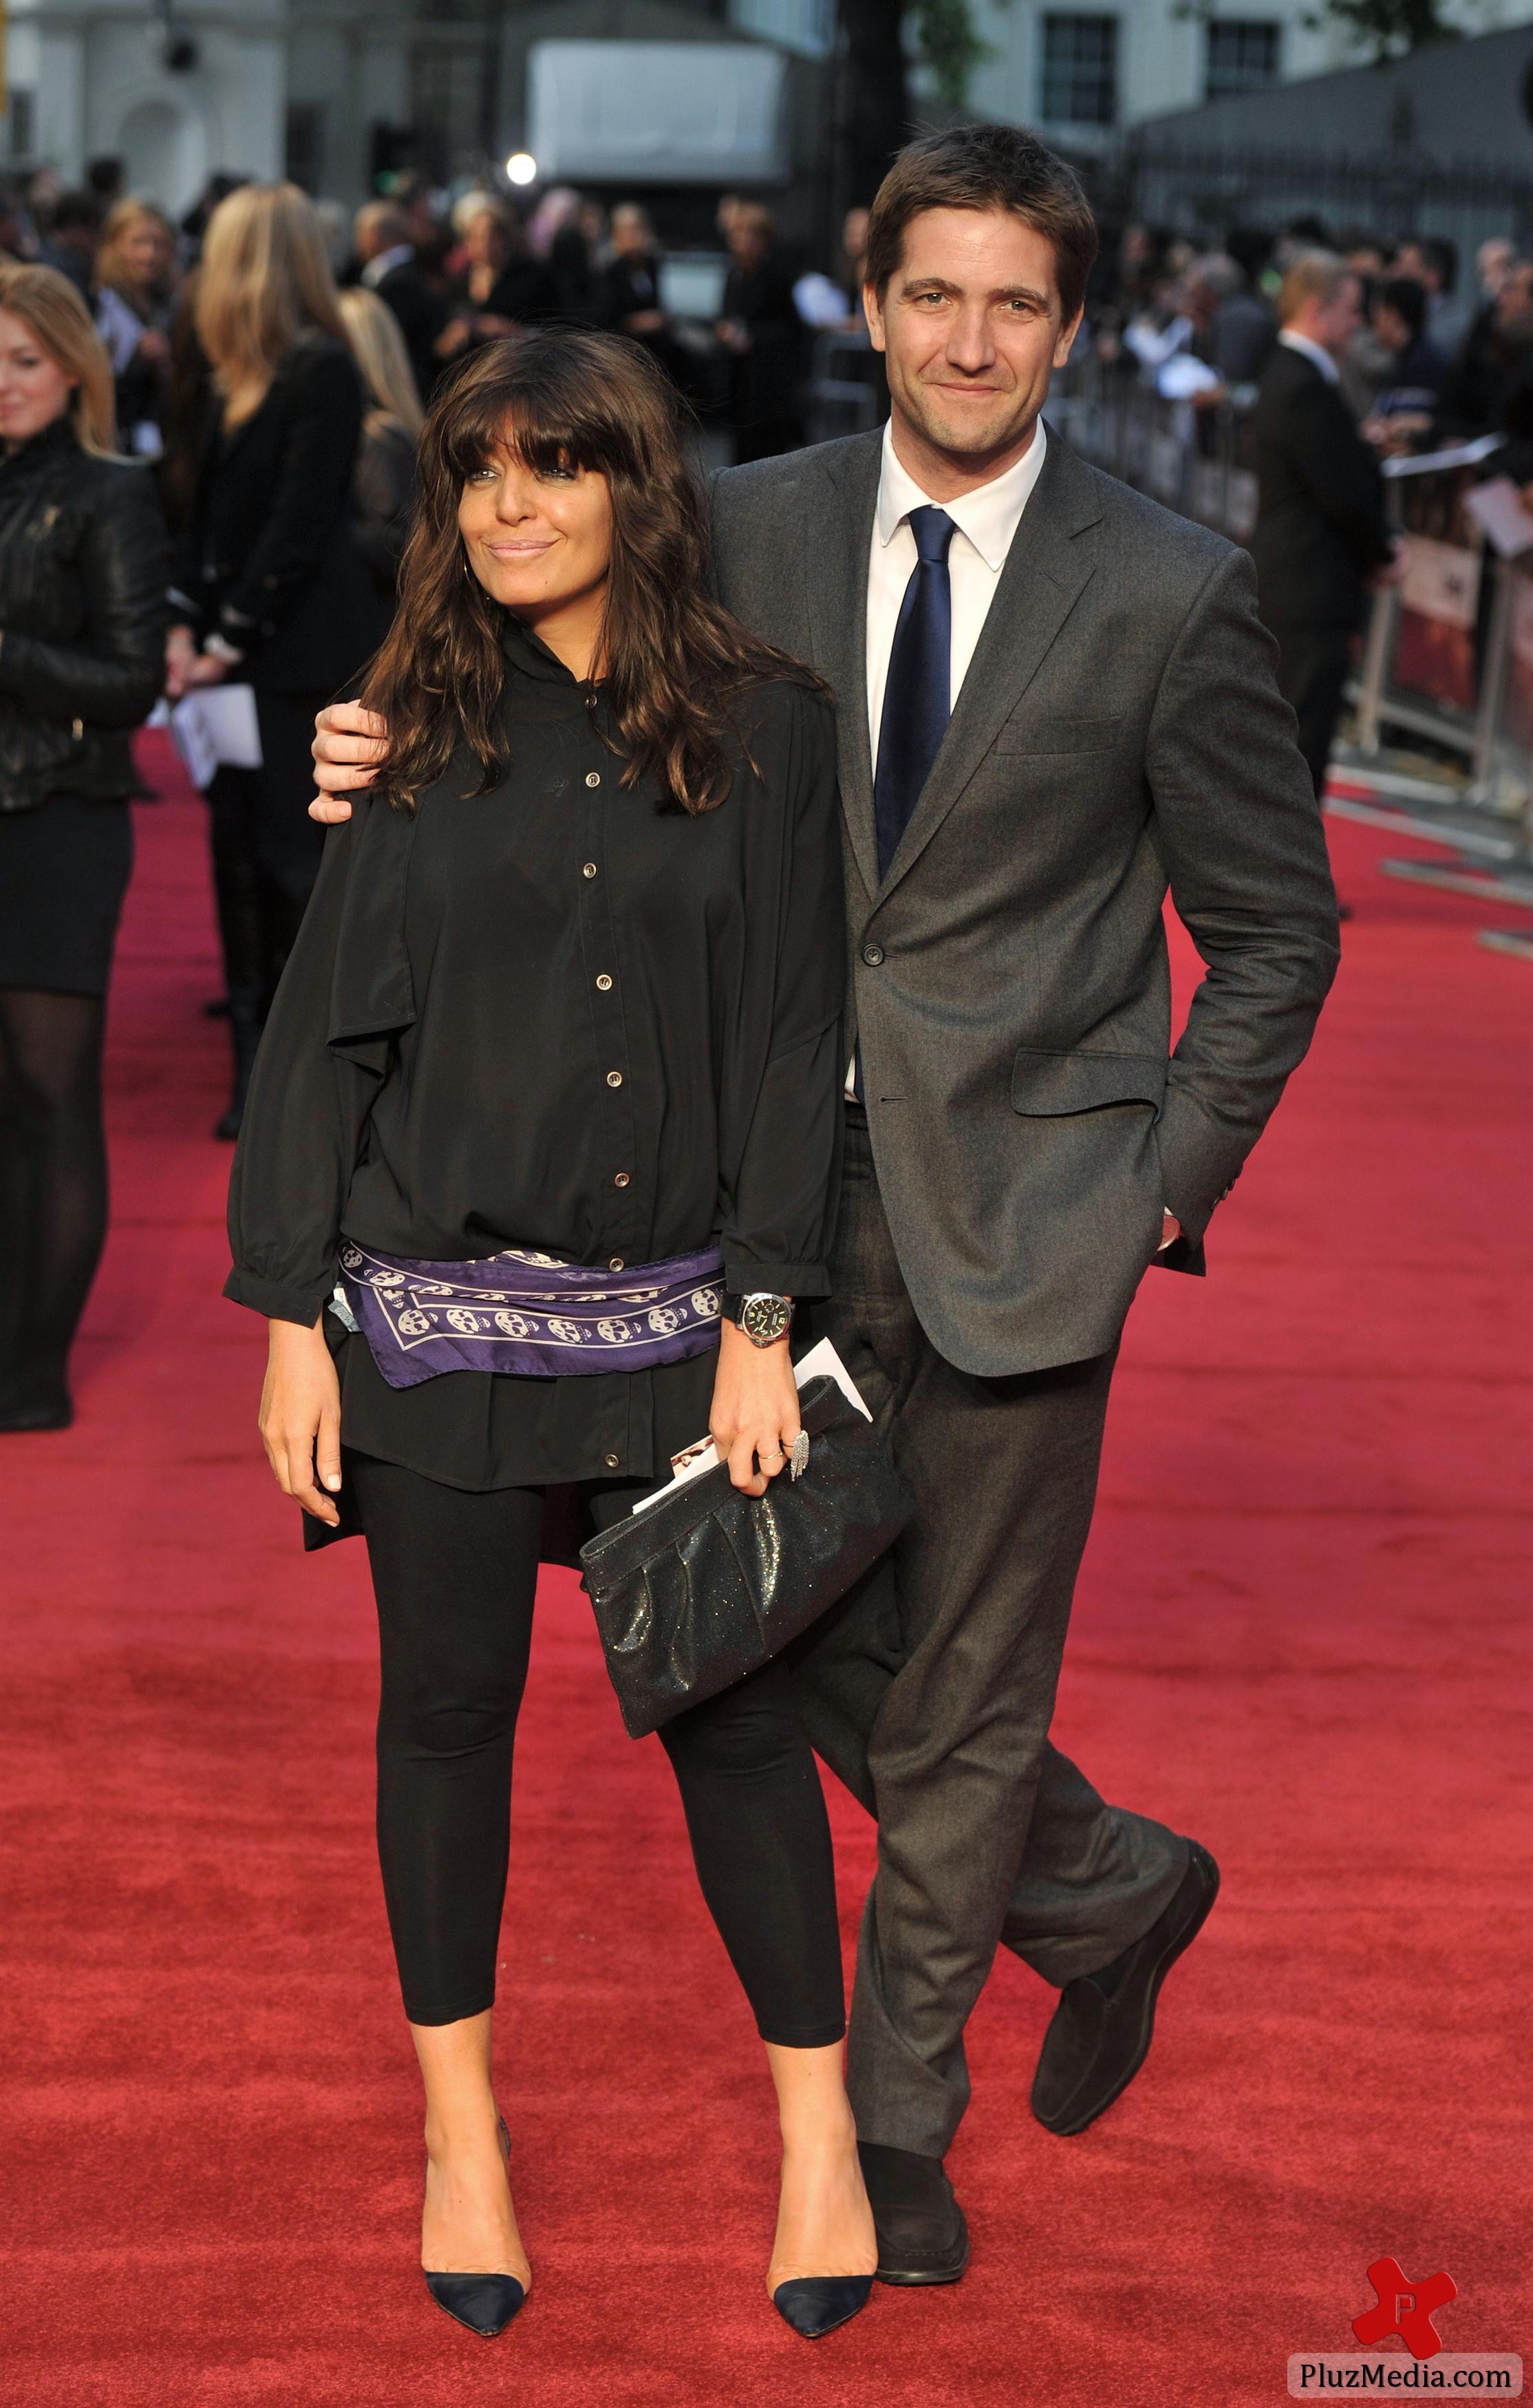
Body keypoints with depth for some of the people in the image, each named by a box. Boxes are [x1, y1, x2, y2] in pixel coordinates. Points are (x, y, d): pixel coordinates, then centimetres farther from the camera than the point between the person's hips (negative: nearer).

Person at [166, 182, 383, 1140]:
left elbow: (299, 528, -17)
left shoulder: (323, 372, -14)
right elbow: (211, 510, 12)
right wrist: (186, 624, 1)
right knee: (244, 856, 12)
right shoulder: (247, 377, 12)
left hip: (305, 656, -8)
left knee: (294, 864, -5)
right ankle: (260, 1065, 21)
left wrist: (232, 641, -15)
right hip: (241, 652, 8)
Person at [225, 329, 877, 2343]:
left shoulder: (762, 723, -1)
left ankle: (821, 2125, 18)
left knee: (730, 1698, 3)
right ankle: (461, 2131, 24)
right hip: (438, 1298, 1)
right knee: (449, 1704, 9)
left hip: (671, 1307, -1)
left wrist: (765, 1316, -6)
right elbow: (327, 1025, 2)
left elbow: (795, 1031, -1)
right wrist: (291, 1311, -2)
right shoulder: (417, 728, 1)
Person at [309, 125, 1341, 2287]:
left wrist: (1168, 1184, -6)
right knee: (813, 1641, 11)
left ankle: (893, 2126, 25)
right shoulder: (755, 529, 1)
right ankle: (1114, 1891, 38)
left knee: (964, 1695, 7)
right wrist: (405, 761, -12)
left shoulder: (1168, 592, -7)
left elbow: (1277, 926, 1)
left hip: (1021, 1214, -3)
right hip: (806, 1195, 3)